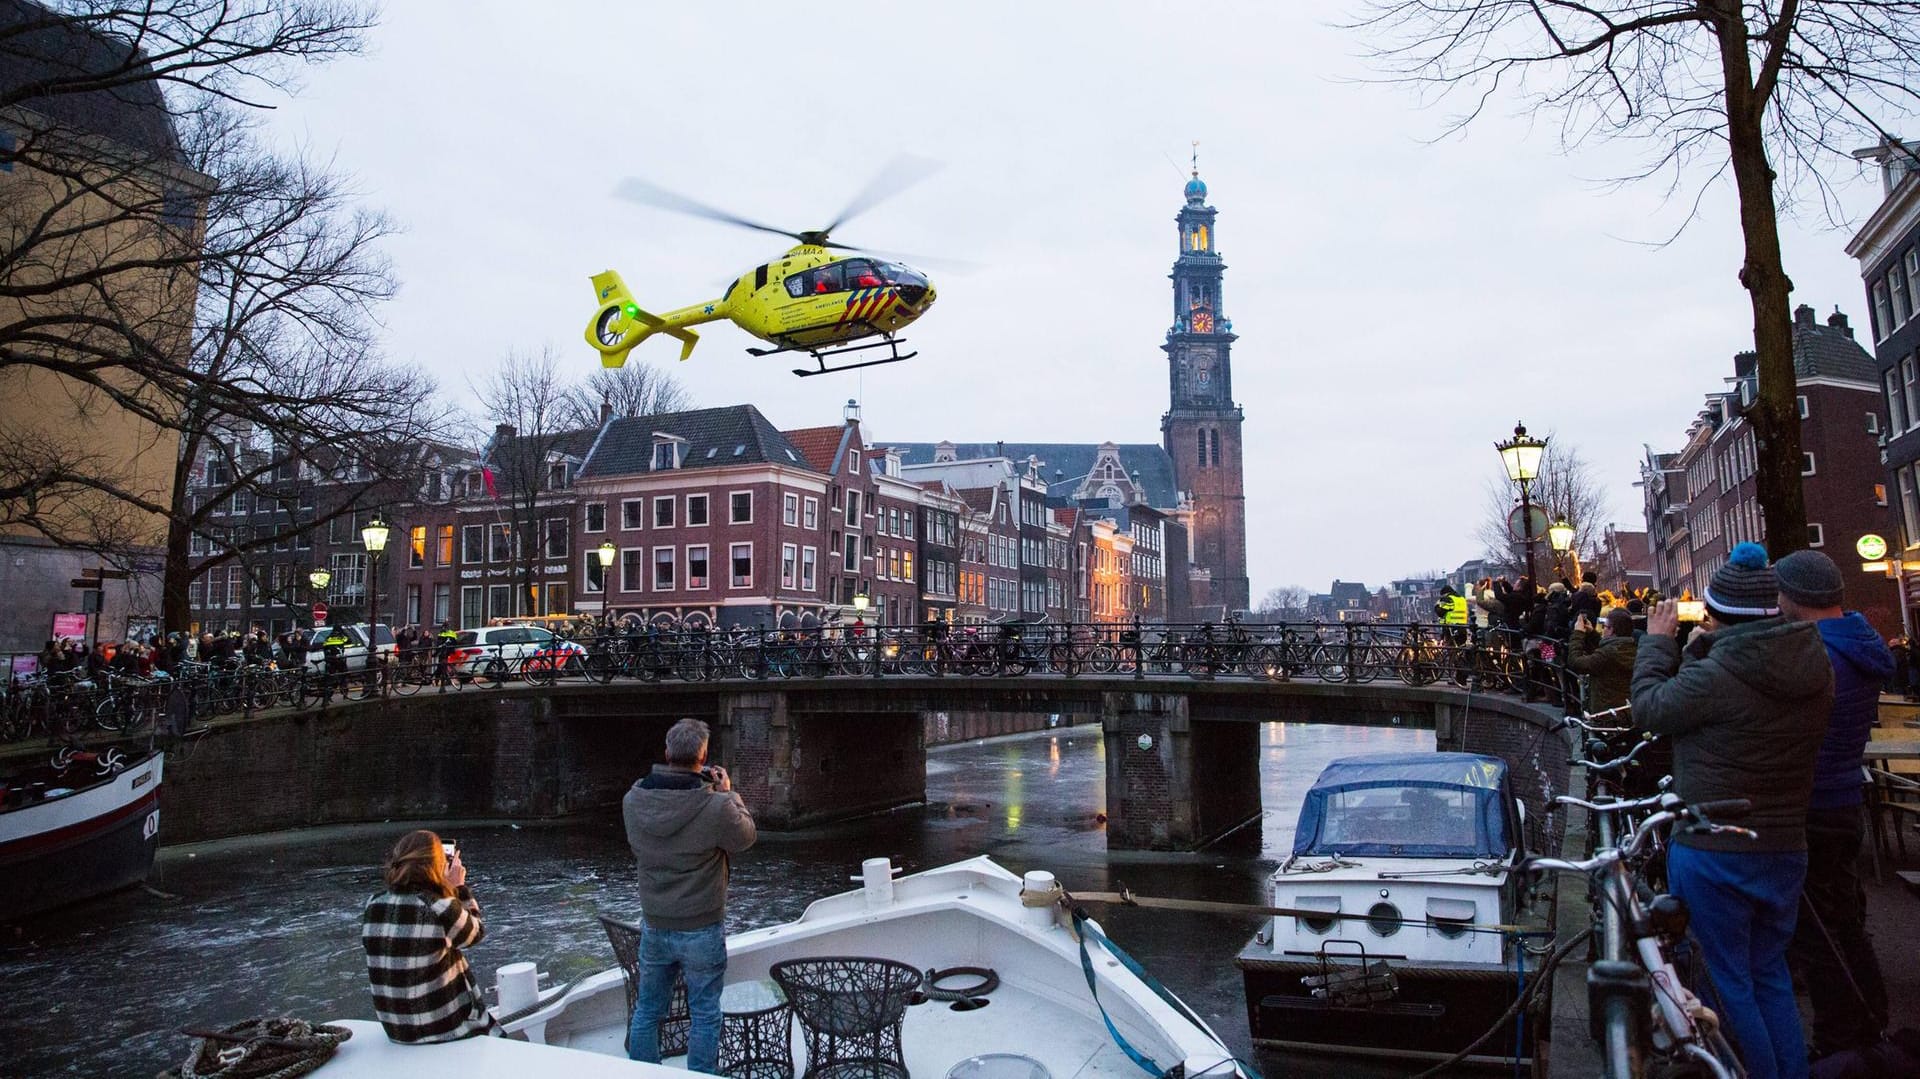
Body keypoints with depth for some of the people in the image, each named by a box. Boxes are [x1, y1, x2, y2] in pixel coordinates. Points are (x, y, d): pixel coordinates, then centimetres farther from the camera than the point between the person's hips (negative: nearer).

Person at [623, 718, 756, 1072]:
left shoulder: (634, 799, -10)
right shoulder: (717, 806, -25)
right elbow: (746, 837, -5)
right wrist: (728, 793, 6)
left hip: (654, 926, 4)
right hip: (702, 930, -4)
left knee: (647, 1010, 20)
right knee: (704, 1015, 11)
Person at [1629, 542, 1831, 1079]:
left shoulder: (1716, 674, -23)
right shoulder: (1816, 669, 0)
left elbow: (1650, 708, -7)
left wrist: (1658, 640, 4)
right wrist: (1705, 649, 10)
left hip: (1713, 855, -7)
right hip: (1785, 850, 7)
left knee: (1728, 981, 7)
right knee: (1770, 974, 22)